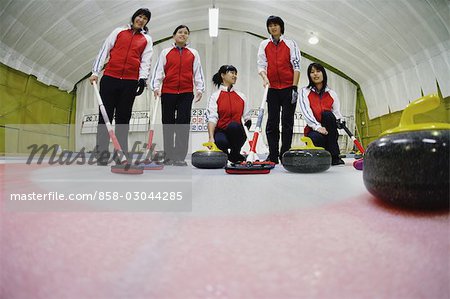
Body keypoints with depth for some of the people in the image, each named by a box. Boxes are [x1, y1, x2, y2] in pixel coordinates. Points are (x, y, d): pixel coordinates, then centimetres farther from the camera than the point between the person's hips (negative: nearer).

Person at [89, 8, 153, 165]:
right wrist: (95, 72, 3)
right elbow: (104, 51, 12)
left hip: (130, 82, 0)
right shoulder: (119, 31, 15)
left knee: (123, 118, 2)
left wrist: (143, 78, -11)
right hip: (110, 78, 0)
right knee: (105, 116, -2)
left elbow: (146, 61, 6)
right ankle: (101, 153, 3)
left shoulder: (147, 39, 16)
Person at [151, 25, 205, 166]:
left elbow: (198, 72, 9)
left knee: (183, 124, -6)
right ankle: (168, 156, 15)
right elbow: (158, 71, 6)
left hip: (186, 93, 0)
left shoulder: (193, 53, 12)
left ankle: (179, 157, -1)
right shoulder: (166, 52, 10)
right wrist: (156, 87, -6)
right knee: (168, 124, 5)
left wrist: (200, 89, -1)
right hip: (168, 92, 1)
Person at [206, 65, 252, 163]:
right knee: (220, 142, -37)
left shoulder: (241, 96, 13)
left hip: (237, 133, 3)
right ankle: (224, 153, 2)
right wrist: (211, 137, -26)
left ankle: (235, 154, -7)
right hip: (221, 132, -2)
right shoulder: (215, 96, 0)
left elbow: (247, 118, 13)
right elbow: (212, 118, -12)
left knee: (234, 125, -33)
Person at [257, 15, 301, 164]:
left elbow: (296, 66, -1)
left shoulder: (291, 44, 4)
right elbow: (261, 65, 6)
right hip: (273, 89, 2)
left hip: (288, 88, -2)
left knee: (287, 122, 0)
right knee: (272, 122, 0)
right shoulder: (264, 45, 11)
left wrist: (294, 88, -9)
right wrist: (264, 77, -16)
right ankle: (273, 156, 5)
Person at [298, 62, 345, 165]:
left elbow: (337, 112, 7)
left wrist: (340, 121, -17)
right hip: (313, 130, -3)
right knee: (316, 139, -39)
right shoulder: (304, 92, 5)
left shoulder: (332, 93, 14)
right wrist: (317, 126, -26)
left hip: (330, 132, 3)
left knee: (327, 114, -31)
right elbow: (306, 112, -10)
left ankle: (334, 156, -27)